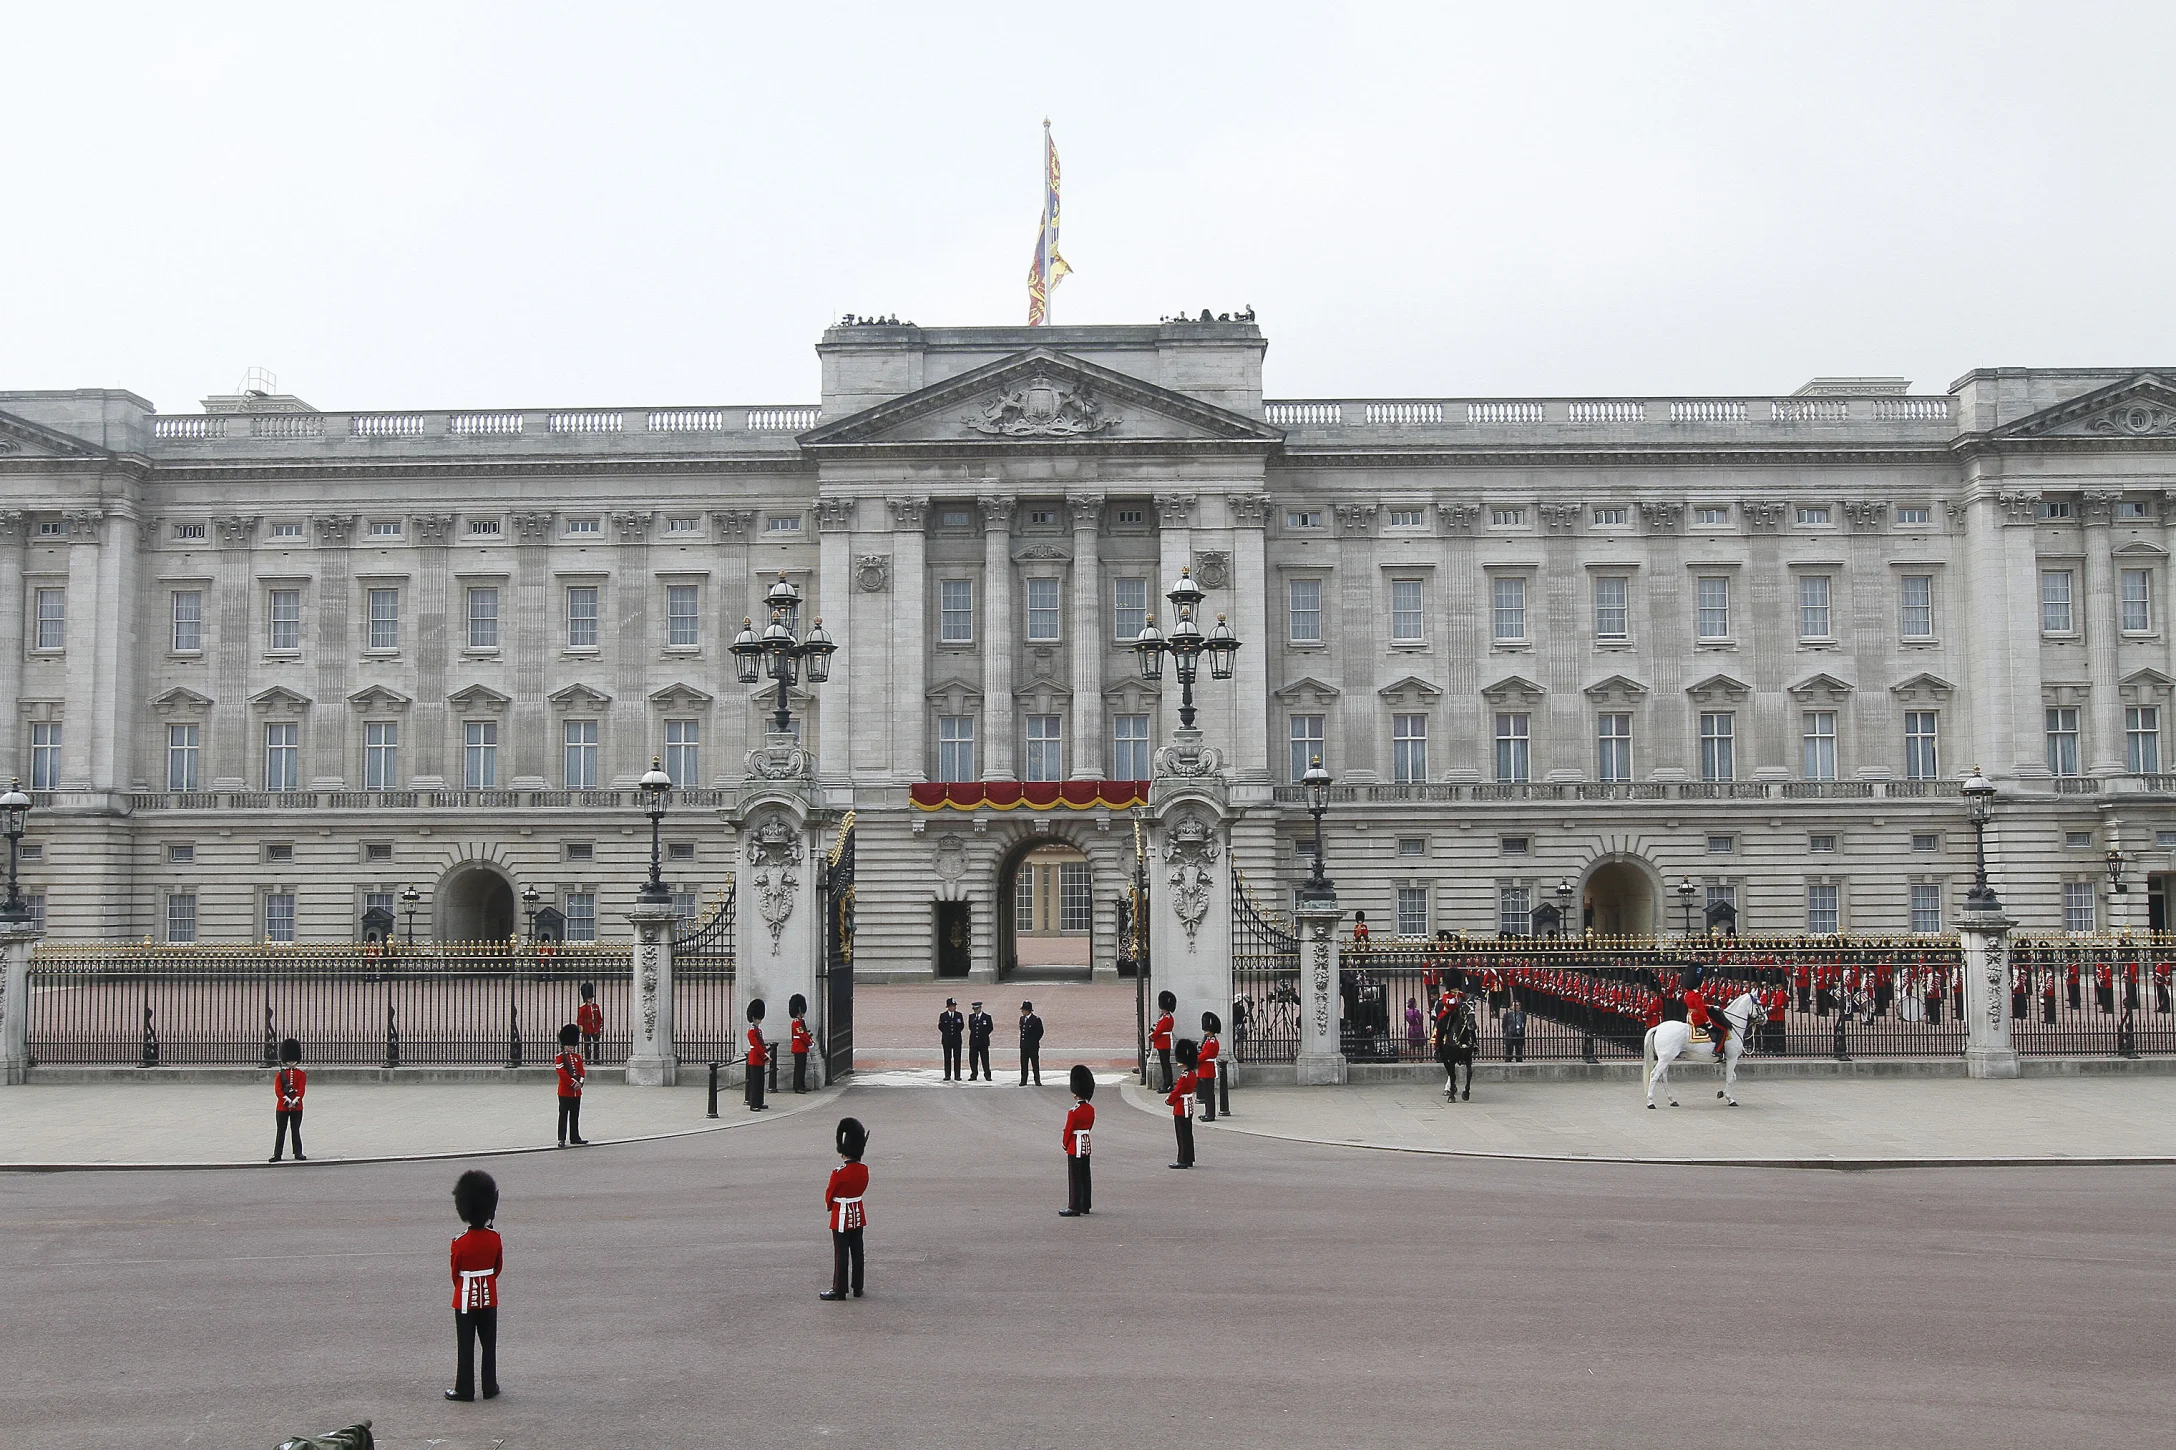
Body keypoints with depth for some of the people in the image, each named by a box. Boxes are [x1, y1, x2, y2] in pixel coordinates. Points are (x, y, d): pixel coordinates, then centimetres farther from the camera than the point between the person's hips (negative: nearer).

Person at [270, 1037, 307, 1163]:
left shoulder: (301, 1074, 4)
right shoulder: (280, 1075, 3)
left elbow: (302, 1089, -5)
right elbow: (278, 1090, -6)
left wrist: (295, 1101, -17)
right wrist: (287, 1101, -17)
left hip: (297, 1107, 0)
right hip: (282, 1107, 0)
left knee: (296, 1130, 5)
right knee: (280, 1131, 3)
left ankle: (298, 1153, 9)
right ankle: (277, 1154, 6)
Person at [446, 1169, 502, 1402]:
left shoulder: (460, 1244, -18)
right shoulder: (495, 1238, -8)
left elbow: (455, 1272, -4)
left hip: (466, 1298, -3)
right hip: (489, 1298, 3)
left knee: (465, 1346, 5)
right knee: (489, 1344, 12)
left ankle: (464, 1389, 9)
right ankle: (490, 1387, 17)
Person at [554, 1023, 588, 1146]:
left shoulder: (577, 1057, 12)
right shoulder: (560, 1058, -7)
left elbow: (582, 1071, 6)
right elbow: (562, 1073, -16)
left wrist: (580, 1082, -12)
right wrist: (573, 1083, -19)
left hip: (576, 1092, 6)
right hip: (565, 1092, -6)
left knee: (575, 1116, 11)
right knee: (563, 1116, -4)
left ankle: (575, 1138, 17)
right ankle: (562, 1139, -2)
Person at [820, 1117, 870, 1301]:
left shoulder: (839, 1173, -22)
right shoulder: (864, 1170, -4)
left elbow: (829, 1194, -9)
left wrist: (829, 1207, 11)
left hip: (841, 1217, -6)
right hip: (858, 1215, 6)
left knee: (841, 1254, 0)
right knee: (857, 1252, 13)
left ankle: (839, 1290, 6)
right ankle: (857, 1288, 20)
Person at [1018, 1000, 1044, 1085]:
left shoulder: (1036, 1020, -8)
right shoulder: (1022, 1019, 11)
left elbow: (1040, 1032, -4)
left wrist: (1034, 1041, -4)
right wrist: (1022, 1041, 10)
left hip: (1033, 1046, -6)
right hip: (1023, 1046, 6)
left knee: (1035, 1064, -1)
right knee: (1023, 1064, 6)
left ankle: (1037, 1081, 4)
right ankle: (1023, 1081, 11)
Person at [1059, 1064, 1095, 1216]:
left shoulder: (1073, 1112, -21)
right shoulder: (1091, 1110, 2)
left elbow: (1068, 1130, -13)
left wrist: (1065, 1144, 3)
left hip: (1075, 1147, -8)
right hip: (1086, 1145, 8)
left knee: (1074, 1177, -3)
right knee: (1085, 1176, 14)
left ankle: (1074, 1208, -2)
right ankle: (1085, 1205, 22)